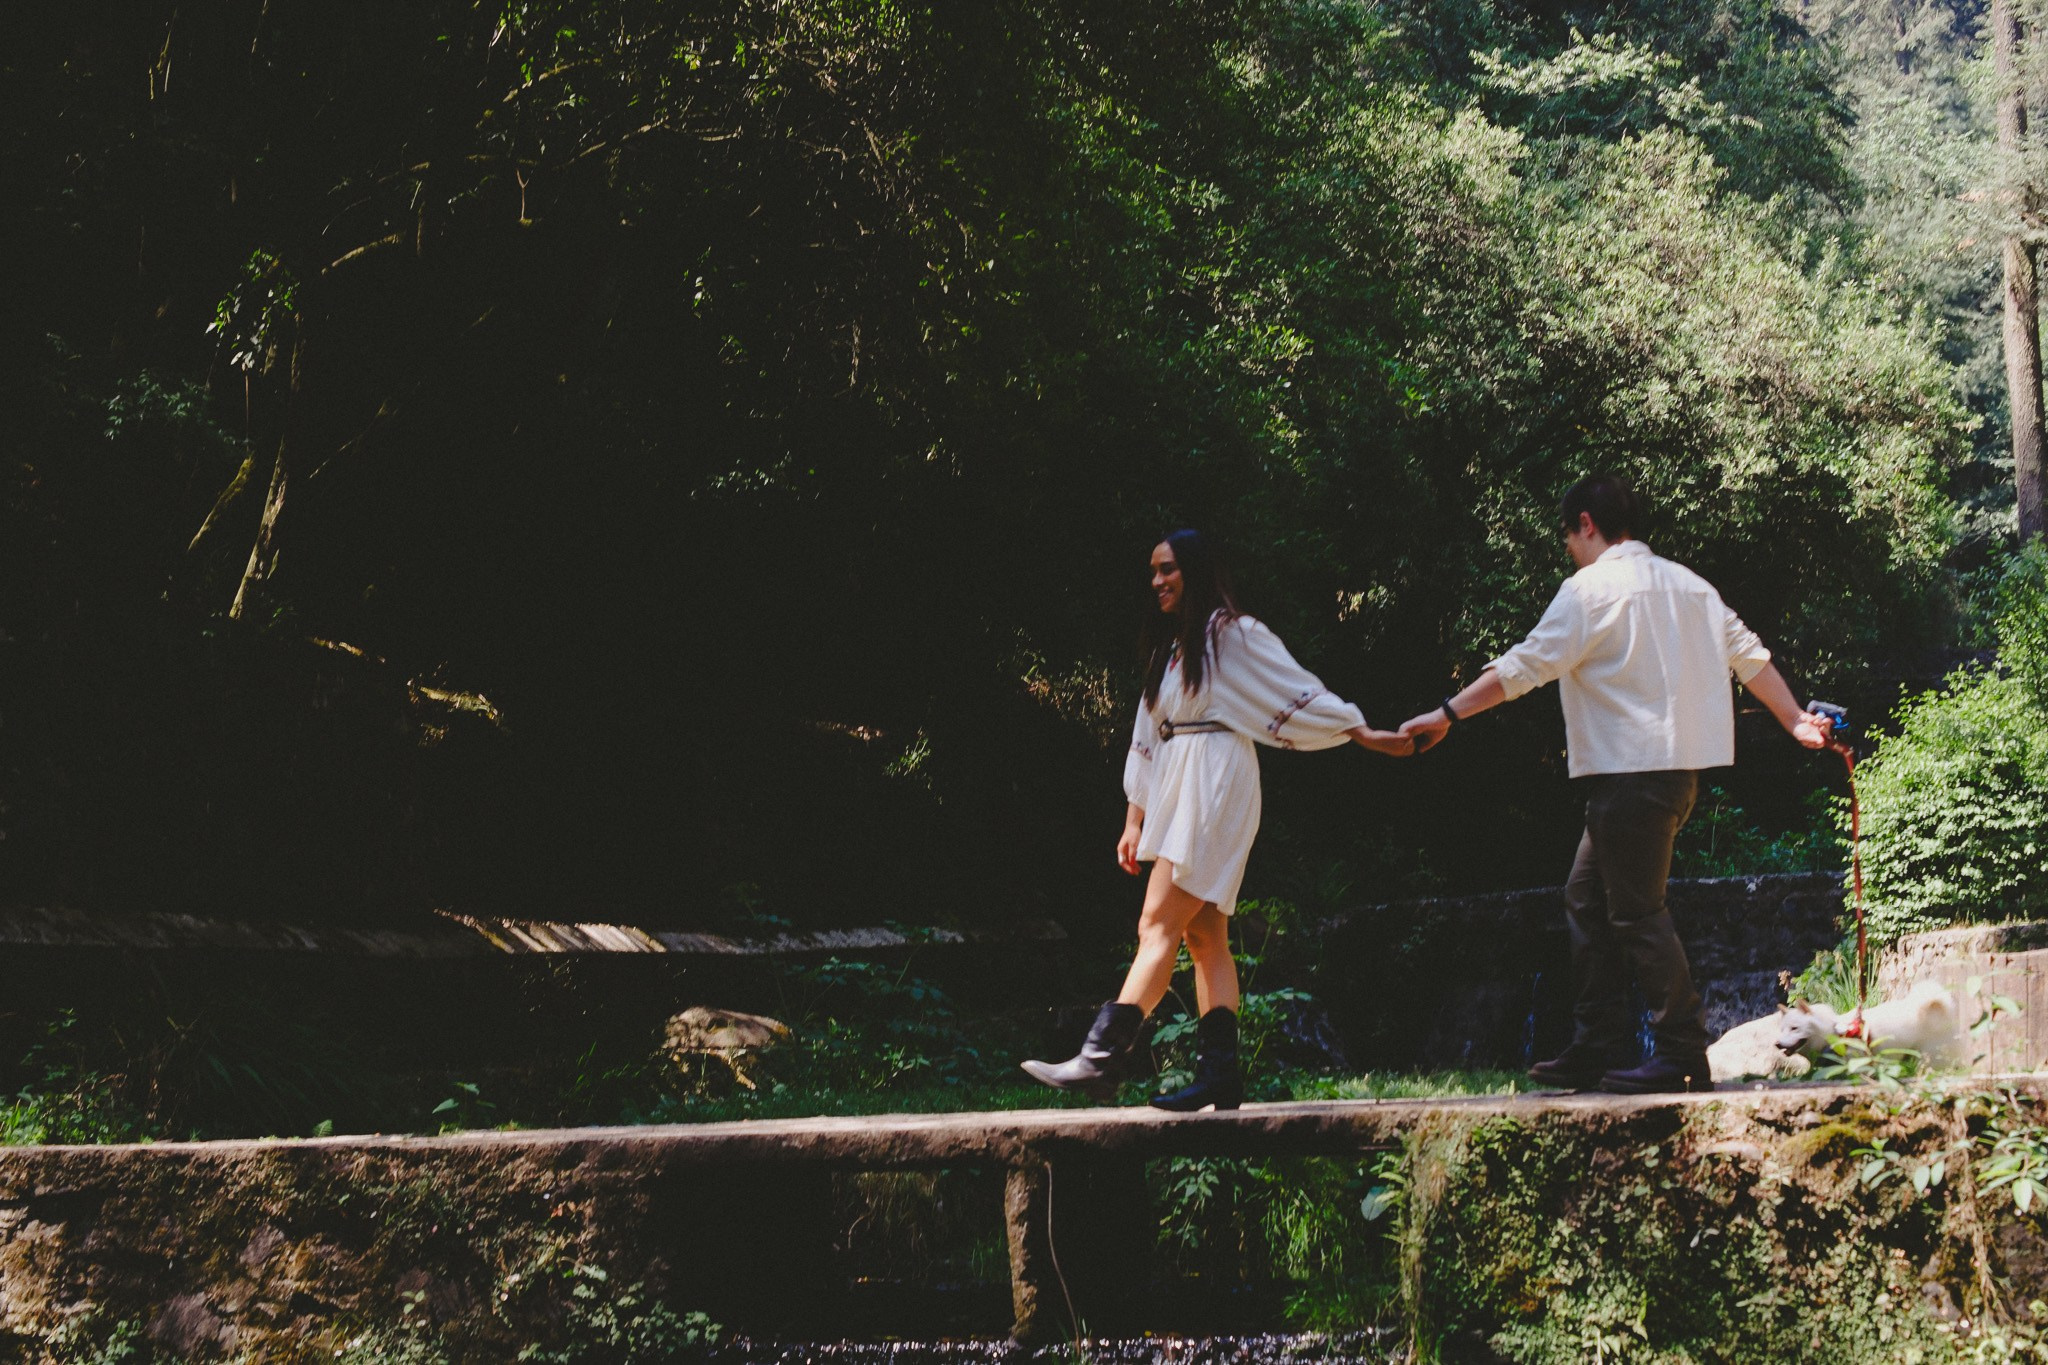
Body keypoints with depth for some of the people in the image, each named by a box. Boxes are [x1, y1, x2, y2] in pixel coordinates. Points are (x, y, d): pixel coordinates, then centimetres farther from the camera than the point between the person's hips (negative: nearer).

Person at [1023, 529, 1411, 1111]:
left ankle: (1102, 1057, -19)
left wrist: (1365, 734, -9)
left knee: (1158, 926, -14)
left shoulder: (1231, 634, -3)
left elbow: (1298, 689, -4)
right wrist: (1134, 821, 16)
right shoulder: (1170, 648, 20)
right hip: (1176, 793, 9)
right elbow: (1147, 740, 19)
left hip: (1214, 788, -9)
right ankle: (1220, 1073, 1)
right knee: (1205, 937, 3)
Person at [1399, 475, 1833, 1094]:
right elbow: (1749, 654, 15)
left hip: (1631, 771, -9)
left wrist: (1447, 715, -8)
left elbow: (1524, 666, -11)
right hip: (1676, 767, 9)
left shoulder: (1591, 588, -8)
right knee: (1587, 899, 14)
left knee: (1636, 912, -4)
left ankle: (1684, 1055, -1)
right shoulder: (1686, 583, 15)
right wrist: (1795, 720, 23)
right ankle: (1597, 1049, 14)